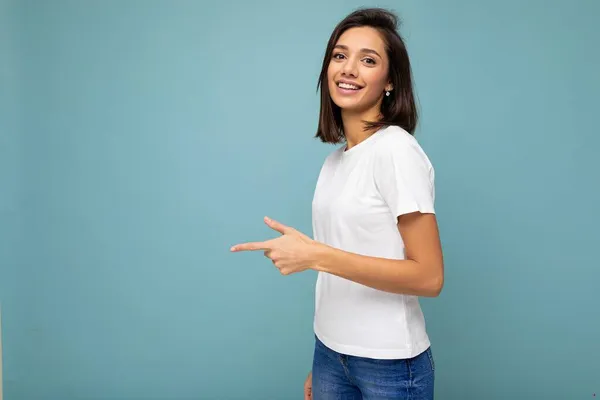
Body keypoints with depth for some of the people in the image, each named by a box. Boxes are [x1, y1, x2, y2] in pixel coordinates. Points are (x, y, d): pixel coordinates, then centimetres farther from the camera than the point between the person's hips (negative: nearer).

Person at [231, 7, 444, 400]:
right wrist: (321, 364, 10)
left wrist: (316, 255, -23)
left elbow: (428, 276, -18)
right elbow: (338, 275, 8)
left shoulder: (397, 150, -15)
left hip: (389, 363, -6)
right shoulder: (335, 159, 5)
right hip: (330, 353, 6)